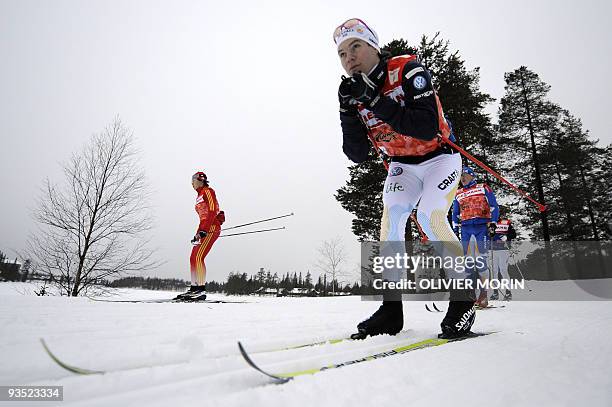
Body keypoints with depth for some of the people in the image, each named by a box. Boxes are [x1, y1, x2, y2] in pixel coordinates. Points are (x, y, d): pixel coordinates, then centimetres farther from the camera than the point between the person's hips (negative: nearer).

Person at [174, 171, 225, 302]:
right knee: (193, 258, 5)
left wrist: (203, 230, -21)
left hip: (212, 228, -9)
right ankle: (194, 288, 10)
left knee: (198, 257, -18)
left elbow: (212, 212, -14)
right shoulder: (199, 196, 24)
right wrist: (197, 234, 20)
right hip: (204, 230, 9)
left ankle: (201, 290, -18)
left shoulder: (208, 191, -2)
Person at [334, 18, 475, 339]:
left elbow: (428, 128, -32)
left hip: (439, 157, -4)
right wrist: (349, 109, -23)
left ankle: (463, 298, -4)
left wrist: (376, 102, -34)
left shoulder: (407, 69, -19)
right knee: (392, 213, -19)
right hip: (402, 165, 4)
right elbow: (357, 155, -10)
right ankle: (391, 307, -13)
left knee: (429, 215, -24)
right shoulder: (356, 93, -4)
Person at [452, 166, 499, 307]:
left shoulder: (484, 188, 10)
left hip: (481, 227, -4)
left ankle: (484, 293, -5)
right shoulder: (458, 194, 21)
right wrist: (455, 229, 15)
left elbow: (494, 206, 5)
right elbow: (455, 214, 25)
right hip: (466, 229, 4)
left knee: (480, 260, -11)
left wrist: (493, 222, -6)